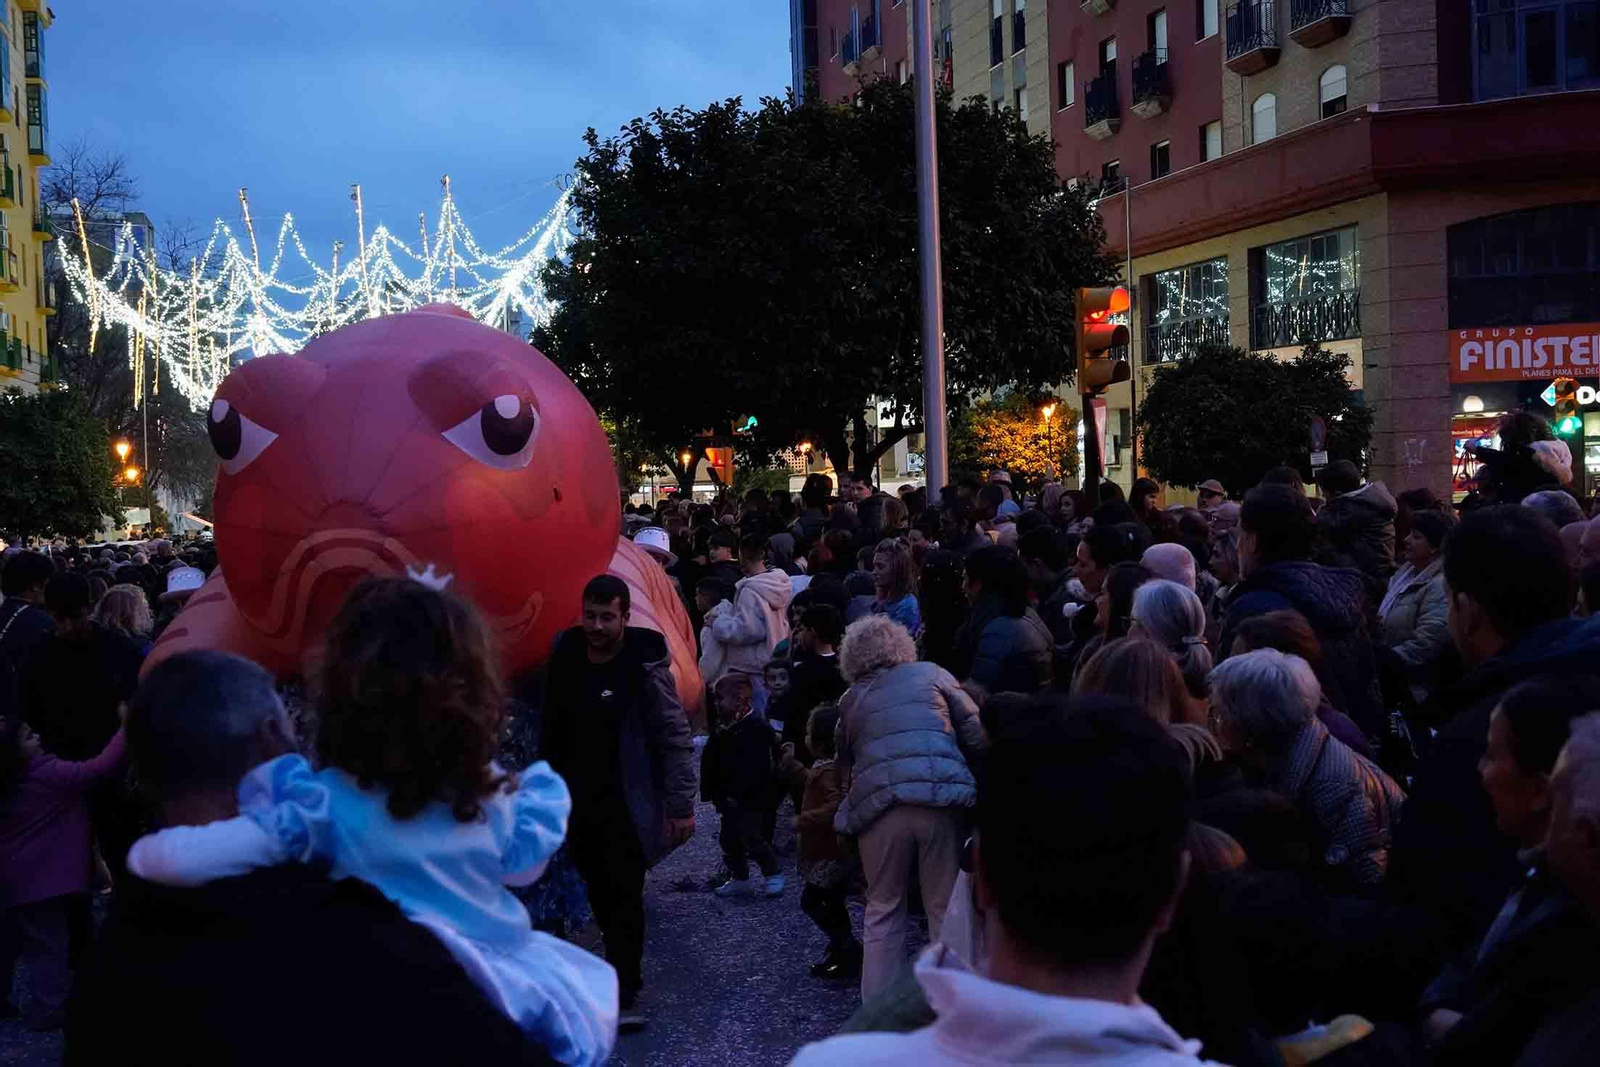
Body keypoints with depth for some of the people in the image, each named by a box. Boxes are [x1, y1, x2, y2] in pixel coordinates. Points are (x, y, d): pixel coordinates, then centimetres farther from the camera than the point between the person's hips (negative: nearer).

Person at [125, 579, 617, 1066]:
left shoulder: (323, 804, -20)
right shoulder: (490, 792, -7)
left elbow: (185, 860, -25)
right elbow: (523, 864, 12)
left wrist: (144, 853, -4)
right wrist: (543, 789, 25)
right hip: (505, 977, 3)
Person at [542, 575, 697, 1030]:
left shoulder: (644, 666, -16)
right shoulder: (566, 655, -1)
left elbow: (676, 738, -14)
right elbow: (551, 730, 9)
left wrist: (681, 805, -16)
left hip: (625, 801, -5)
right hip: (575, 799, 5)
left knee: (624, 894, -5)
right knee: (599, 890, 13)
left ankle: (624, 995, 1)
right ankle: (622, 966, 32)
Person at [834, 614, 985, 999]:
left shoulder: (850, 700, 19)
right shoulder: (932, 674, 15)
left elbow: (844, 766, 25)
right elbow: (977, 734, 7)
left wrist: (852, 801, 40)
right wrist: (975, 783, 17)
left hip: (879, 806, 1)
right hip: (942, 798, -1)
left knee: (882, 911, 15)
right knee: (946, 908, 10)